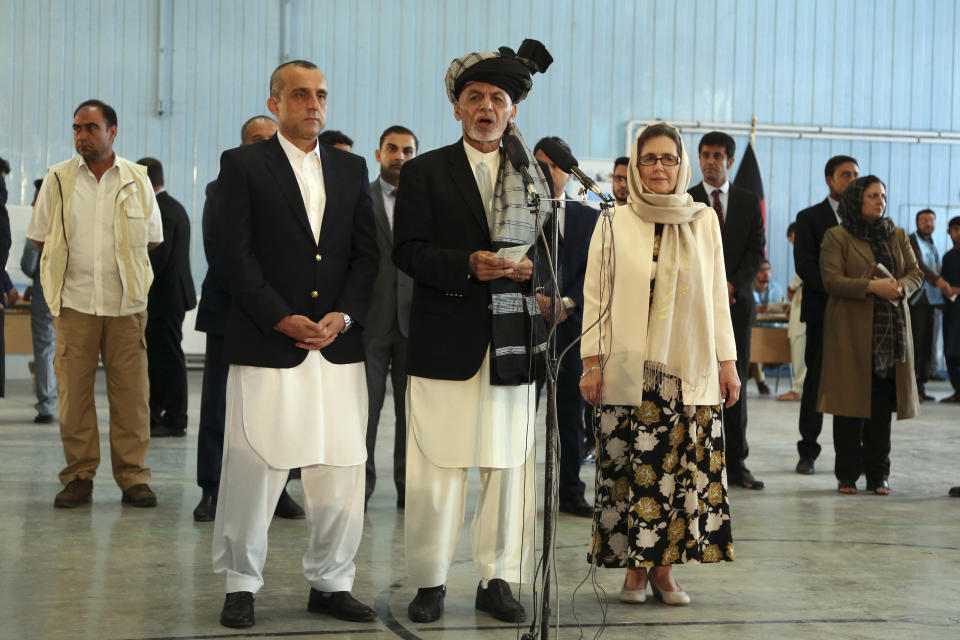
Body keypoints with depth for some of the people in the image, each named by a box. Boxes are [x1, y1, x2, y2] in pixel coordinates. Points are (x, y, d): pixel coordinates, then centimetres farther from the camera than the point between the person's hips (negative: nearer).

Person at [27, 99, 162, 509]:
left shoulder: (137, 180, 6)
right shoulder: (58, 179, 5)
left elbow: (152, 237, 15)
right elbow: (40, 237, 13)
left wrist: (119, 262, 11)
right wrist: (74, 264, 9)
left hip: (126, 302, 0)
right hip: (74, 302, 0)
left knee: (131, 391, -1)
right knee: (73, 391, 0)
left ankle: (133, 478, 6)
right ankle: (79, 477, 9)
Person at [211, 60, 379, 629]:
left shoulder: (351, 168, 15)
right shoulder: (243, 165, 3)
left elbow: (367, 254, 11)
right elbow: (235, 256, -4)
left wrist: (343, 315, -5)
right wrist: (282, 319, -12)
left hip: (339, 343, 4)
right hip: (266, 343, -4)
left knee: (343, 469, 4)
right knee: (253, 467, -2)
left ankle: (331, 583, 16)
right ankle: (241, 584, 12)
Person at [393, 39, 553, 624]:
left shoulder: (533, 175, 15)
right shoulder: (425, 172, 5)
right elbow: (407, 250, -3)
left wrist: (530, 268, -9)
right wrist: (467, 265, -18)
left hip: (513, 341, 3)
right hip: (445, 342, -3)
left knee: (510, 465, 5)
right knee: (436, 466, -1)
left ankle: (498, 580, 15)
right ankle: (431, 581, 11)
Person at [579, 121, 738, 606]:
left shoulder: (704, 222, 9)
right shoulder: (615, 223, 5)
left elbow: (717, 296, 11)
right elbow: (595, 297, 5)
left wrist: (727, 361, 8)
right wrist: (592, 362, -1)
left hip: (689, 373, 1)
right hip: (629, 374, -1)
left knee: (683, 471, -1)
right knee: (630, 471, -2)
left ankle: (663, 568, 9)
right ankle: (634, 569, 8)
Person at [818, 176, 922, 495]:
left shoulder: (897, 236, 16)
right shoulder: (837, 236, 1)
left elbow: (916, 273, 13)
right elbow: (832, 280, -8)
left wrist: (901, 287, -9)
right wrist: (872, 287, -18)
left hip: (891, 331, 4)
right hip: (851, 331, -4)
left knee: (882, 406, 3)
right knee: (850, 404, -3)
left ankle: (878, 475, 9)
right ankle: (847, 475, 4)